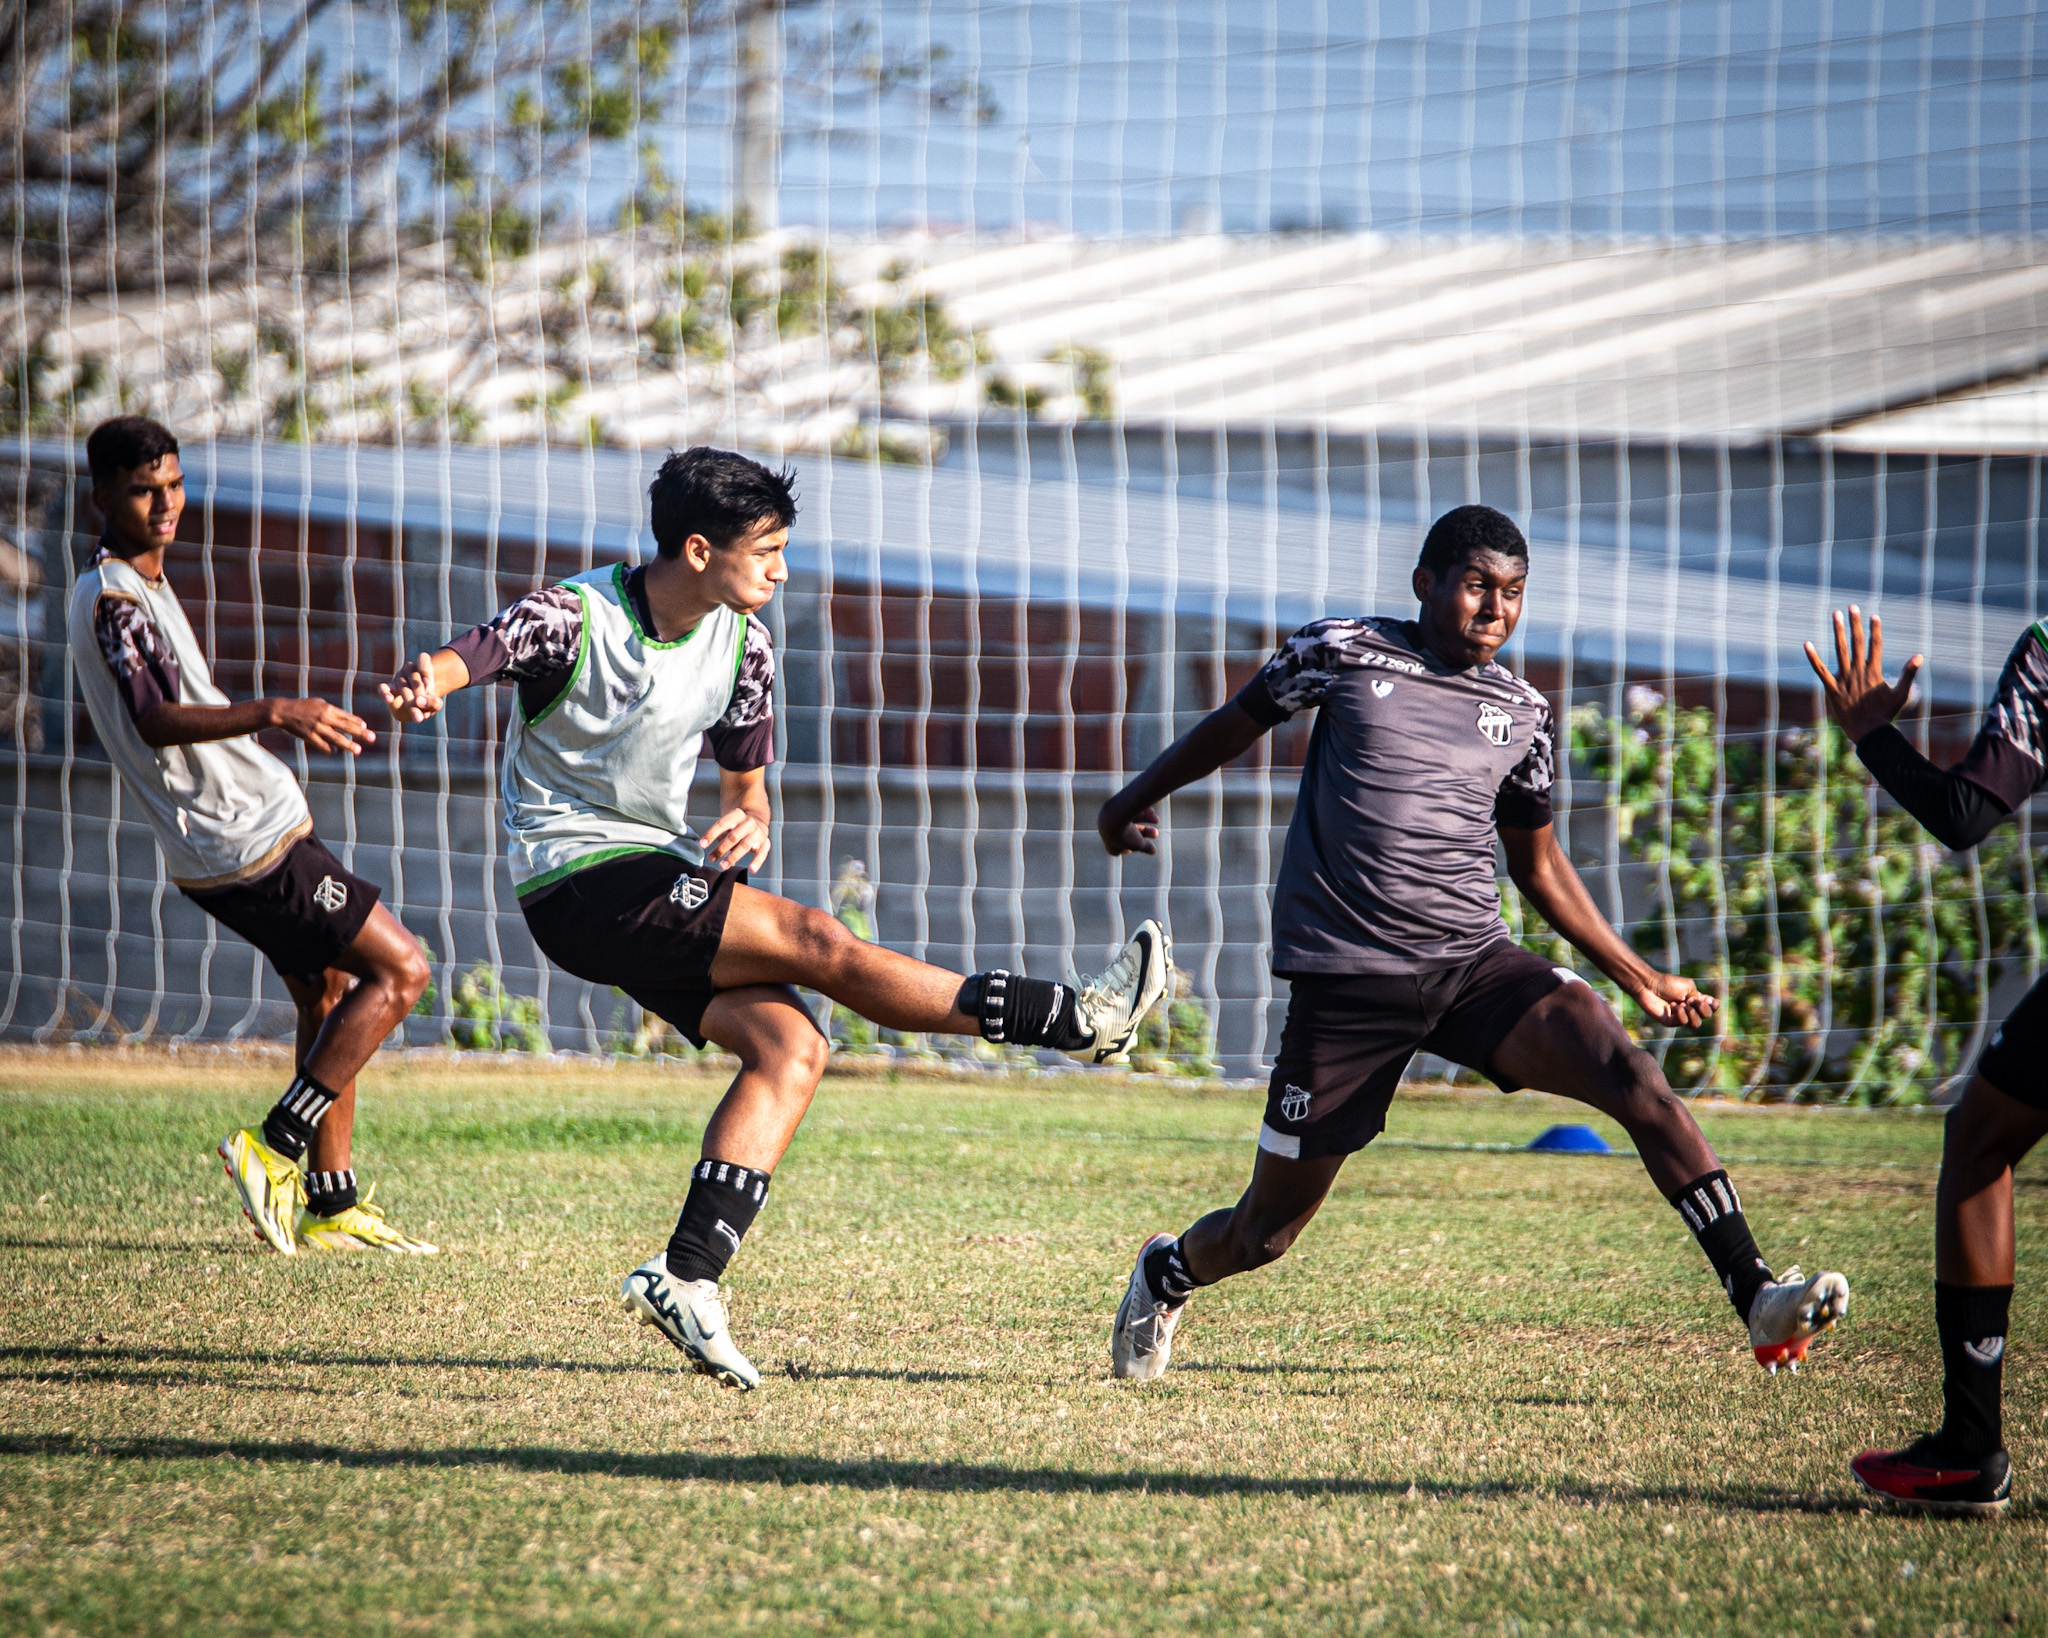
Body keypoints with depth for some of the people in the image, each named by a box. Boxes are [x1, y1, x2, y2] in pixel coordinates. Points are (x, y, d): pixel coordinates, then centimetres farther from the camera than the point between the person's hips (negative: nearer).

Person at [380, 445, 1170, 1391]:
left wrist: (749, 824, -9)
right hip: (580, 883, -8)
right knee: (819, 944, -18)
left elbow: (746, 787, 16)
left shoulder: (741, 644, 5)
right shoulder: (575, 620, -14)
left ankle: (687, 1277, -17)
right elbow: (474, 654, -33)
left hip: (663, 876, 8)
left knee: (790, 1046, -14)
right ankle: (1076, 1021, -13)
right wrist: (425, 685, -58)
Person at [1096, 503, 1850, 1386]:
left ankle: (1756, 1298, -27)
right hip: (1347, 979, -2)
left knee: (1629, 1074, -23)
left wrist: (1638, 975, 20)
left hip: (1476, 960, 3)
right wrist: (1136, 801, 27)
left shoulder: (1522, 716, 8)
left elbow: (1536, 862, 21)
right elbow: (1238, 723, 15)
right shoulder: (1342, 653, -2)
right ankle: (1167, 1274, 39)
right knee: (1267, 1230, 2)